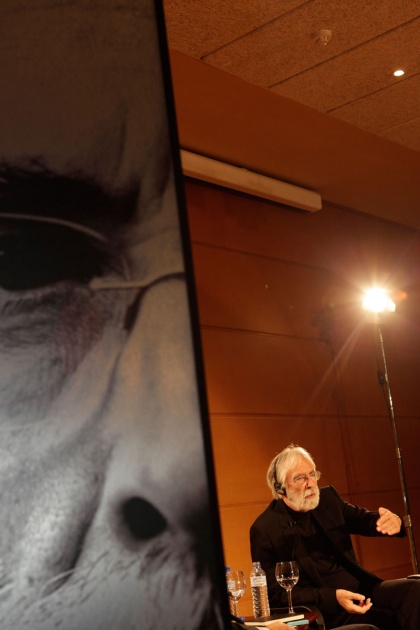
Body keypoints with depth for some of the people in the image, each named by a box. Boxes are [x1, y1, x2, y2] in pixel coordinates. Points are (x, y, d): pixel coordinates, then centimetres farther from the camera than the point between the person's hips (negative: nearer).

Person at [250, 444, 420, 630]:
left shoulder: (327, 498, 7)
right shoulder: (264, 530, -10)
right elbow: (275, 594, -9)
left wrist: (393, 521, -14)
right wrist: (333, 597, -22)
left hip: (360, 588, 6)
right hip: (322, 609, -6)